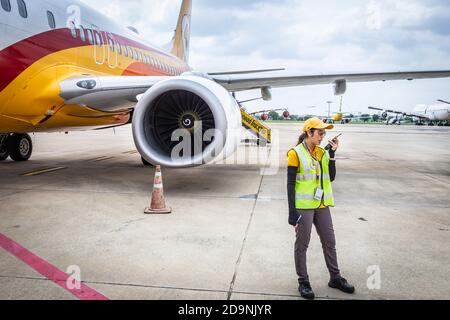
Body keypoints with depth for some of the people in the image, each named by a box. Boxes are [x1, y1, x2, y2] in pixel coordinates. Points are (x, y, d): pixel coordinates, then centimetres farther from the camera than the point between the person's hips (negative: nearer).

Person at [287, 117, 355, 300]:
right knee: (302, 244, 6)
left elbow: (331, 177, 2)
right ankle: (303, 282, 19)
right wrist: (292, 212, -15)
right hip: (303, 206, -6)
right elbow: (290, 184, -12)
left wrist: (332, 154, -5)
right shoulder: (296, 153, -10)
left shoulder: (322, 152, 8)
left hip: (322, 205, 6)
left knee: (329, 242, 15)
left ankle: (335, 278, 32)